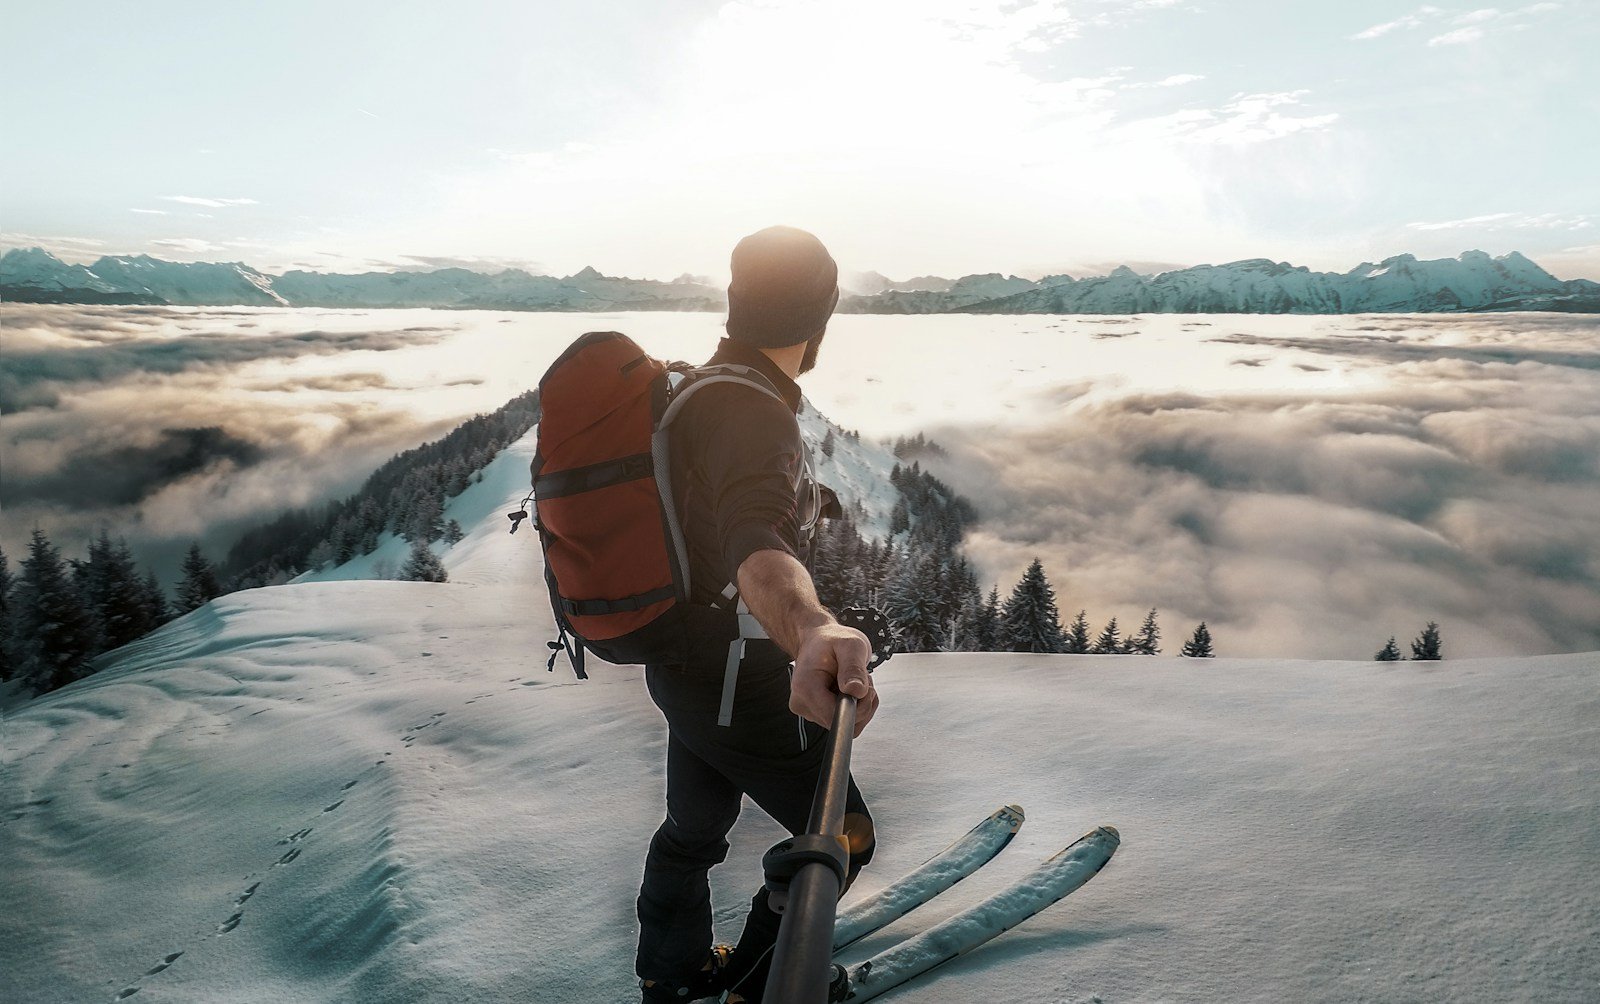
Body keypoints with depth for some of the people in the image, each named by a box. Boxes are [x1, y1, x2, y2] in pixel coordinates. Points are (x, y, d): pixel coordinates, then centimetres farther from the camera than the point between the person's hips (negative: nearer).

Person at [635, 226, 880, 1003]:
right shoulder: (750, 413, -28)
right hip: (735, 678, -10)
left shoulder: (693, 388, 4)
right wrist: (813, 632, -68)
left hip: (682, 660, 10)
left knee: (698, 823, 29)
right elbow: (758, 541, -49)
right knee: (841, 837, 10)